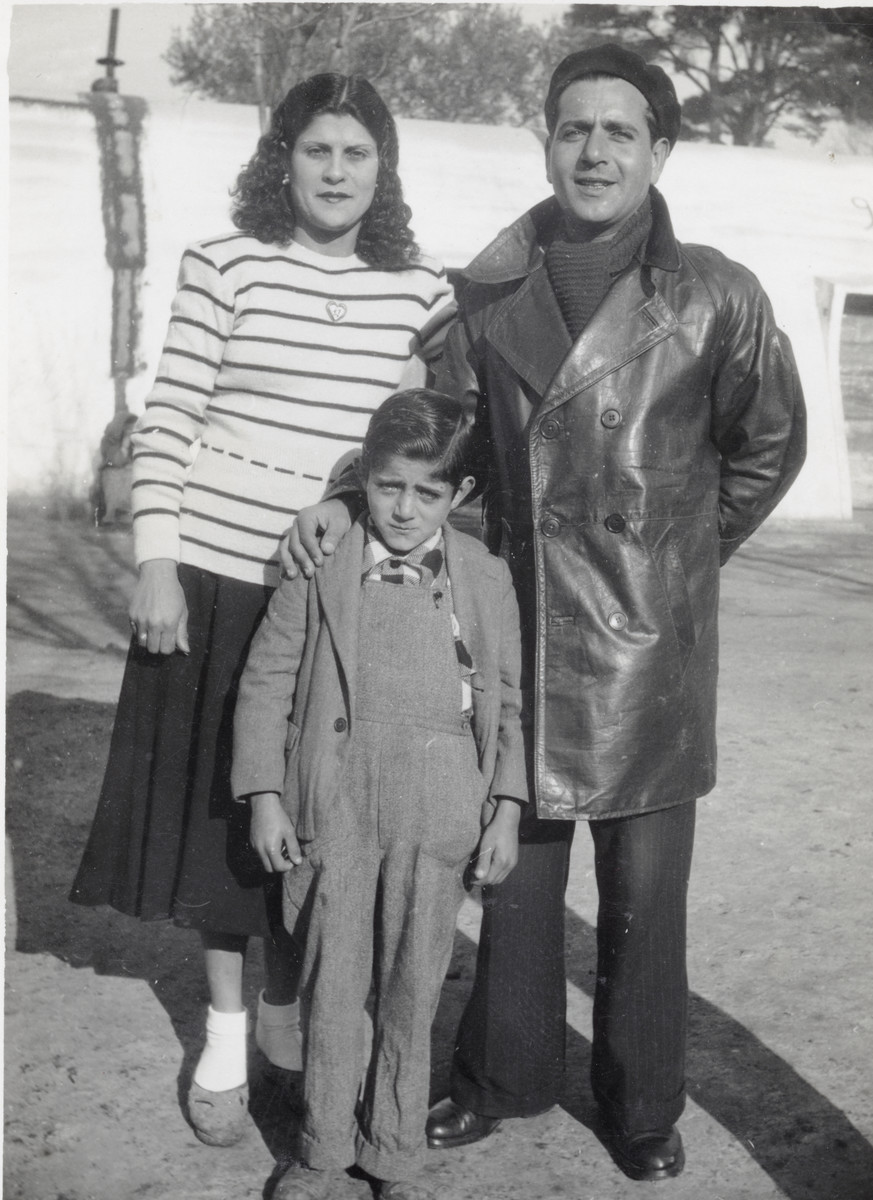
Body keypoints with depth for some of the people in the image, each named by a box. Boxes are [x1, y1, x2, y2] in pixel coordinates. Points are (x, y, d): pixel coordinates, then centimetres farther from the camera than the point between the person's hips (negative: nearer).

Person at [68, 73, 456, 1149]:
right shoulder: (224, 265, -2)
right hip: (216, 573, -1)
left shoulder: (421, 292, 4)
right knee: (218, 807, 8)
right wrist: (156, 566, -9)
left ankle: (283, 1002, 32)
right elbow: (166, 421, -4)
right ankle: (224, 1036, 23)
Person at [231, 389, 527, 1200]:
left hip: (438, 813, 1)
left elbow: (509, 699, 6)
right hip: (335, 805, 0)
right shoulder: (320, 569, -2)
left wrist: (506, 809, 1)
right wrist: (265, 795, -3)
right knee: (330, 984, 8)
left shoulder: (485, 578, 2)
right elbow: (267, 681, 2)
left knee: (414, 987, 10)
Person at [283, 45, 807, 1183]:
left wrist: (675, 554, 9)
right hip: (519, 626, 3)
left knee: (645, 888, 8)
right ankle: (505, 1075, 33)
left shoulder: (716, 298, -6)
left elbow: (771, 444, 7)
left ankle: (642, 1106, 27)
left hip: (649, 641, -2)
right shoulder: (490, 291, 2)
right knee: (516, 866, 14)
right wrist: (352, 497, -3)